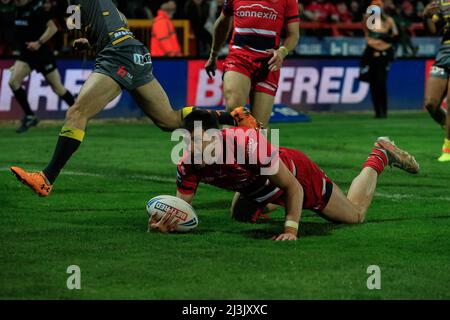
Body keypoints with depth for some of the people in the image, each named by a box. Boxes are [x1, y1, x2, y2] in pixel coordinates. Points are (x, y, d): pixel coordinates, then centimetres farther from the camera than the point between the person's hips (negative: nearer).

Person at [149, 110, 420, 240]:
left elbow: (294, 187, -36)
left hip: (298, 172, -5)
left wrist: (291, 231, -46)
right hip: (255, 188, 5)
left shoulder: (250, 143, -46)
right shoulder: (188, 166, -31)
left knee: (356, 214, 14)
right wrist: (164, 224, -46)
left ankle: (381, 155, 35)